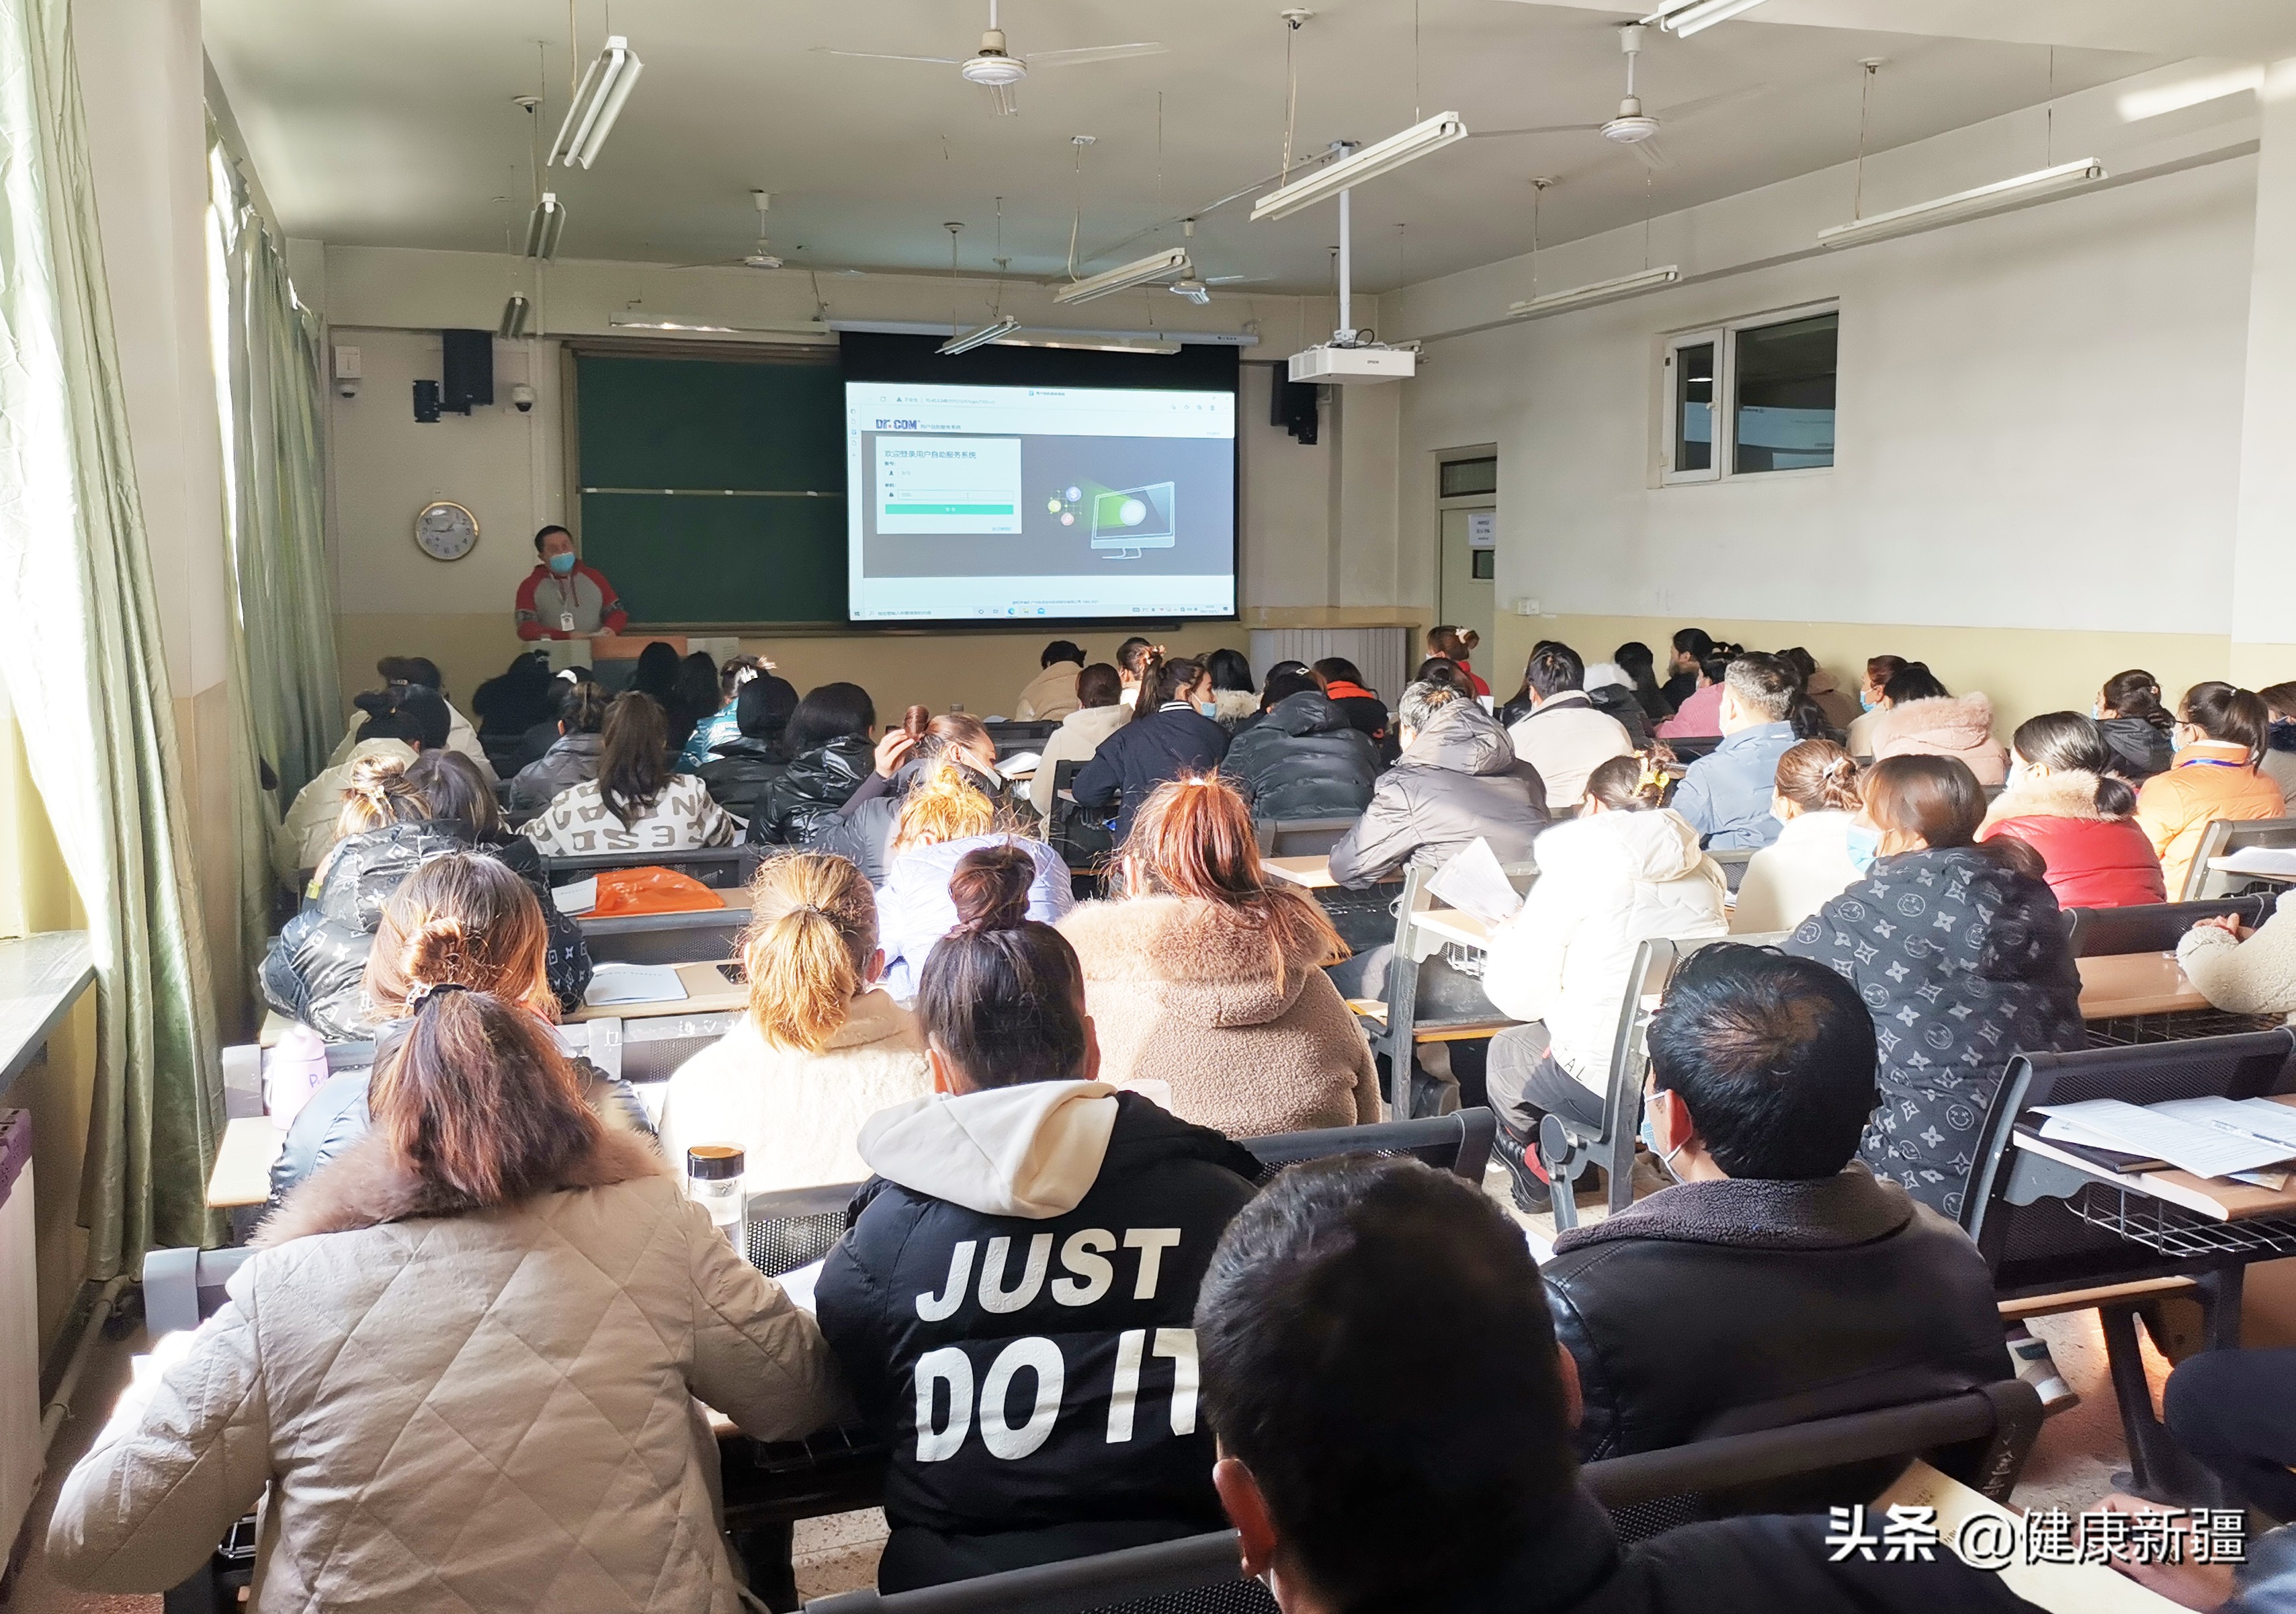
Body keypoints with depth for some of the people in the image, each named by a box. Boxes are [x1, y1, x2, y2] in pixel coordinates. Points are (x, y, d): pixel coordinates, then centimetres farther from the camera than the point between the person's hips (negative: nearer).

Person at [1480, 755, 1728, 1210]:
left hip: (1615, 1092, -6)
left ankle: (1537, 1176, 42)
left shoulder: (1576, 869, -9)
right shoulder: (1703, 869, 5)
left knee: (1505, 1050, 24)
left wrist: (1509, 935, 14)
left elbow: (1519, 996, -7)